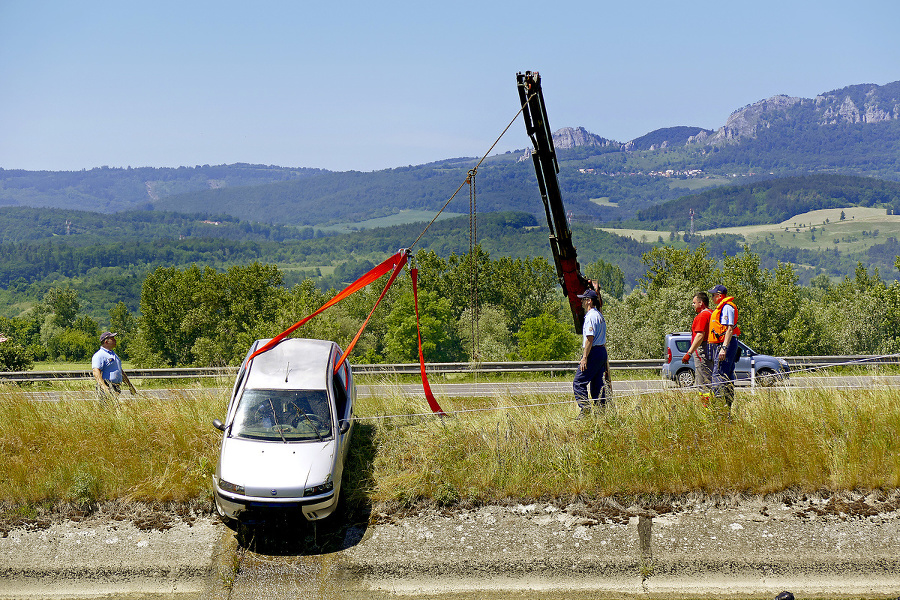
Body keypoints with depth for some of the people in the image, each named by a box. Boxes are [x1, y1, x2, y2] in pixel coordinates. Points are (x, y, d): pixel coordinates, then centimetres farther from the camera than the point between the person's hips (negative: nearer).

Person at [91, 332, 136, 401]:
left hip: (117, 389, 9)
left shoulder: (114, 354, 23)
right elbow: (96, 373, -20)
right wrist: (104, 388, -32)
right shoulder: (99, 355, -7)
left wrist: (129, 385, 26)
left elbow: (121, 371, 31)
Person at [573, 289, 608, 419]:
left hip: (593, 352, -10)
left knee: (579, 382, -8)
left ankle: (585, 408, -15)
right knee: (598, 384, 11)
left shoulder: (591, 316, -14)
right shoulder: (599, 315, 17)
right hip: (602, 352, 10)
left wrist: (584, 357, -21)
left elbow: (590, 338, -20)